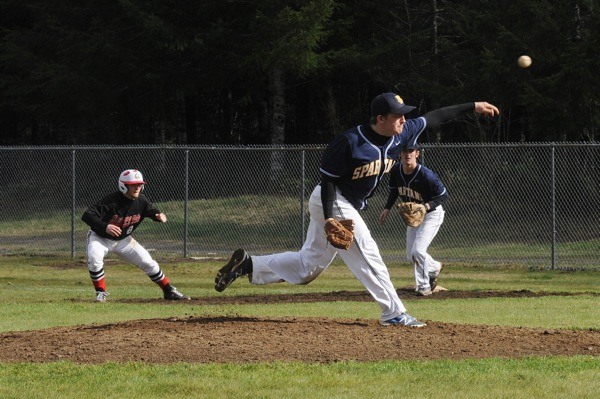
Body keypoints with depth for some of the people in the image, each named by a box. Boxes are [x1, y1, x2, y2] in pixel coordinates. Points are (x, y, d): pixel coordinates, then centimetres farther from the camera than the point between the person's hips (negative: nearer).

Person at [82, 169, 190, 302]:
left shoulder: (141, 201, -14)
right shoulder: (111, 201, -32)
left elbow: (152, 211, 6)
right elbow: (87, 215, -37)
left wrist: (160, 216, -21)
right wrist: (105, 227, -53)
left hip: (123, 240, 4)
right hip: (100, 237, -4)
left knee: (148, 262, 1)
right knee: (94, 258, -33)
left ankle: (169, 291, 17)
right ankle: (101, 292, -14)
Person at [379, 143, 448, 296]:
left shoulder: (426, 175, -30)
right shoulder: (396, 171, -11)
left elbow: (443, 195, -20)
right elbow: (394, 191, 10)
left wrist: (426, 206, -33)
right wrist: (387, 208, -1)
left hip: (431, 215, -7)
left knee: (418, 251, -19)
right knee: (410, 255, 10)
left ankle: (424, 286, 0)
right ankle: (435, 267, 38)